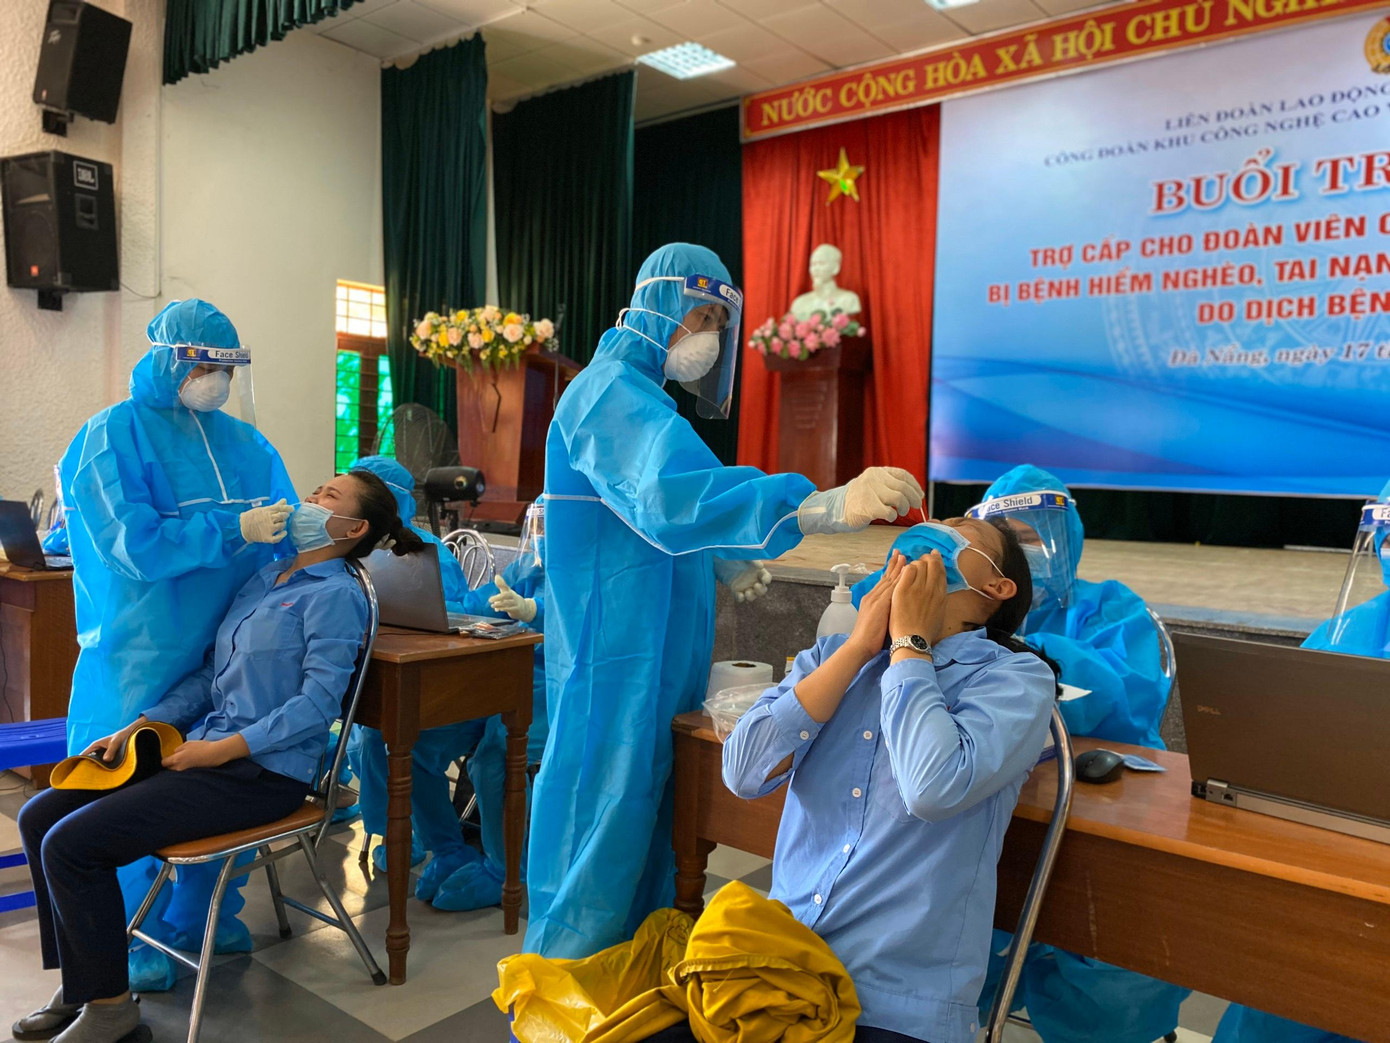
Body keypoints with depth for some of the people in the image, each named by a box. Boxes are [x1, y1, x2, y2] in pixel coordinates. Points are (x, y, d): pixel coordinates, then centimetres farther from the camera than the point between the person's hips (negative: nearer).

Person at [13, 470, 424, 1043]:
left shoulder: (336, 595, -10)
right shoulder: (264, 577, 15)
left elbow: (319, 702, -18)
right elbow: (210, 673, 16)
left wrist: (223, 749, -20)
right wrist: (138, 726, 5)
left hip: (264, 773, -9)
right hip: (208, 750, 9)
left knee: (70, 843, -14)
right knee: (39, 818, 6)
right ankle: (80, 981, 17)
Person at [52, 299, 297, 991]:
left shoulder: (244, 443, 9)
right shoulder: (115, 434, -6)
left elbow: (283, 530, 11)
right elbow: (131, 544, -16)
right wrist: (235, 530, -21)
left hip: (226, 643, 5)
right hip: (144, 650, -4)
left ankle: (200, 916, 31)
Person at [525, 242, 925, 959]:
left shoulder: (640, 396, 18)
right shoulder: (610, 392, -17)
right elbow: (673, 494, -37)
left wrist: (719, 564, 13)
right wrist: (828, 505, -46)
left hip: (657, 656, 10)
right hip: (615, 663, -10)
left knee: (648, 814, 18)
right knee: (603, 830, -3)